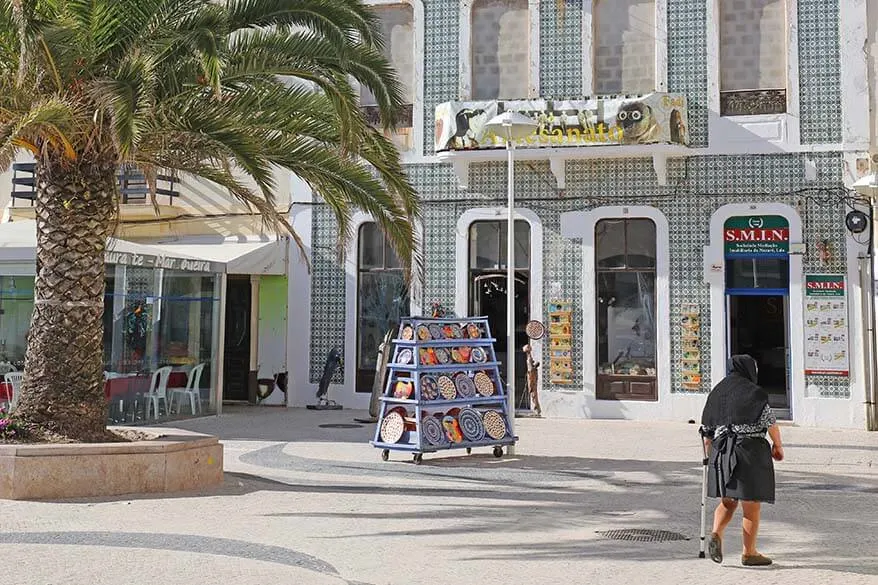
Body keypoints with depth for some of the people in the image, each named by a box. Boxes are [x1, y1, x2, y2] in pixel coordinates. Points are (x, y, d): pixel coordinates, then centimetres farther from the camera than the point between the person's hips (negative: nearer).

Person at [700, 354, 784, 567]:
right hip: (750, 450, -5)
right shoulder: (753, 392, -7)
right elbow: (770, 422, -8)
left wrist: (710, 452, 24)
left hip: (721, 452, 5)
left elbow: (707, 430, 12)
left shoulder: (716, 393, 9)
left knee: (728, 501, 18)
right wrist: (778, 445, 7)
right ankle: (749, 553, 12)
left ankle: (716, 534, -6)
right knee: (752, 505, 5)